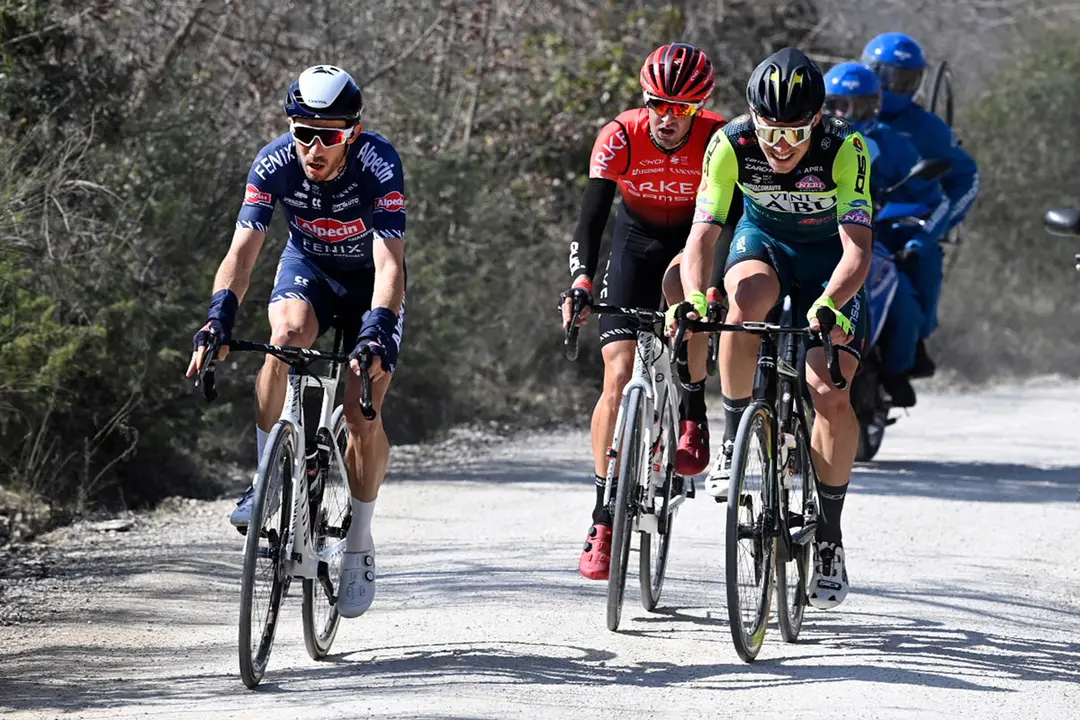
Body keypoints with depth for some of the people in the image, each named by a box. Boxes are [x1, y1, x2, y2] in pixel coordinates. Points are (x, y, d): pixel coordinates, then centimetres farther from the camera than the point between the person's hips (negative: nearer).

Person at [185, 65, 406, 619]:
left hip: (369, 280, -2)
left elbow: (389, 264, -38)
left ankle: (359, 545, 6)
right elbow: (243, 248, -31)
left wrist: (377, 333, -53)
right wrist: (219, 317, -47)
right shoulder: (274, 164, -26)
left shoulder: (378, 165, -33)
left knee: (362, 414, -13)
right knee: (287, 334, -33)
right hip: (308, 267, 2)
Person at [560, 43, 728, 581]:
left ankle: (693, 415, -18)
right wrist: (580, 281, -47)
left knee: (681, 280, -38)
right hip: (637, 238, 0)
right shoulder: (620, 138, -25)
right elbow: (592, 215, -31)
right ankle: (603, 519, -6)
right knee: (619, 375, -11)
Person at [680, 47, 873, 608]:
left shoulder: (845, 148, -32)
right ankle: (734, 441, -18)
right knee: (745, 302, -36)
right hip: (763, 241, 1)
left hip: (830, 253, -1)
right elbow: (702, 235, -29)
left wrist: (829, 305, -56)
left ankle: (828, 536, -1)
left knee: (832, 396, -16)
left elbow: (858, 247, -38)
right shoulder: (731, 145, -27)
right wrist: (695, 297, -48)